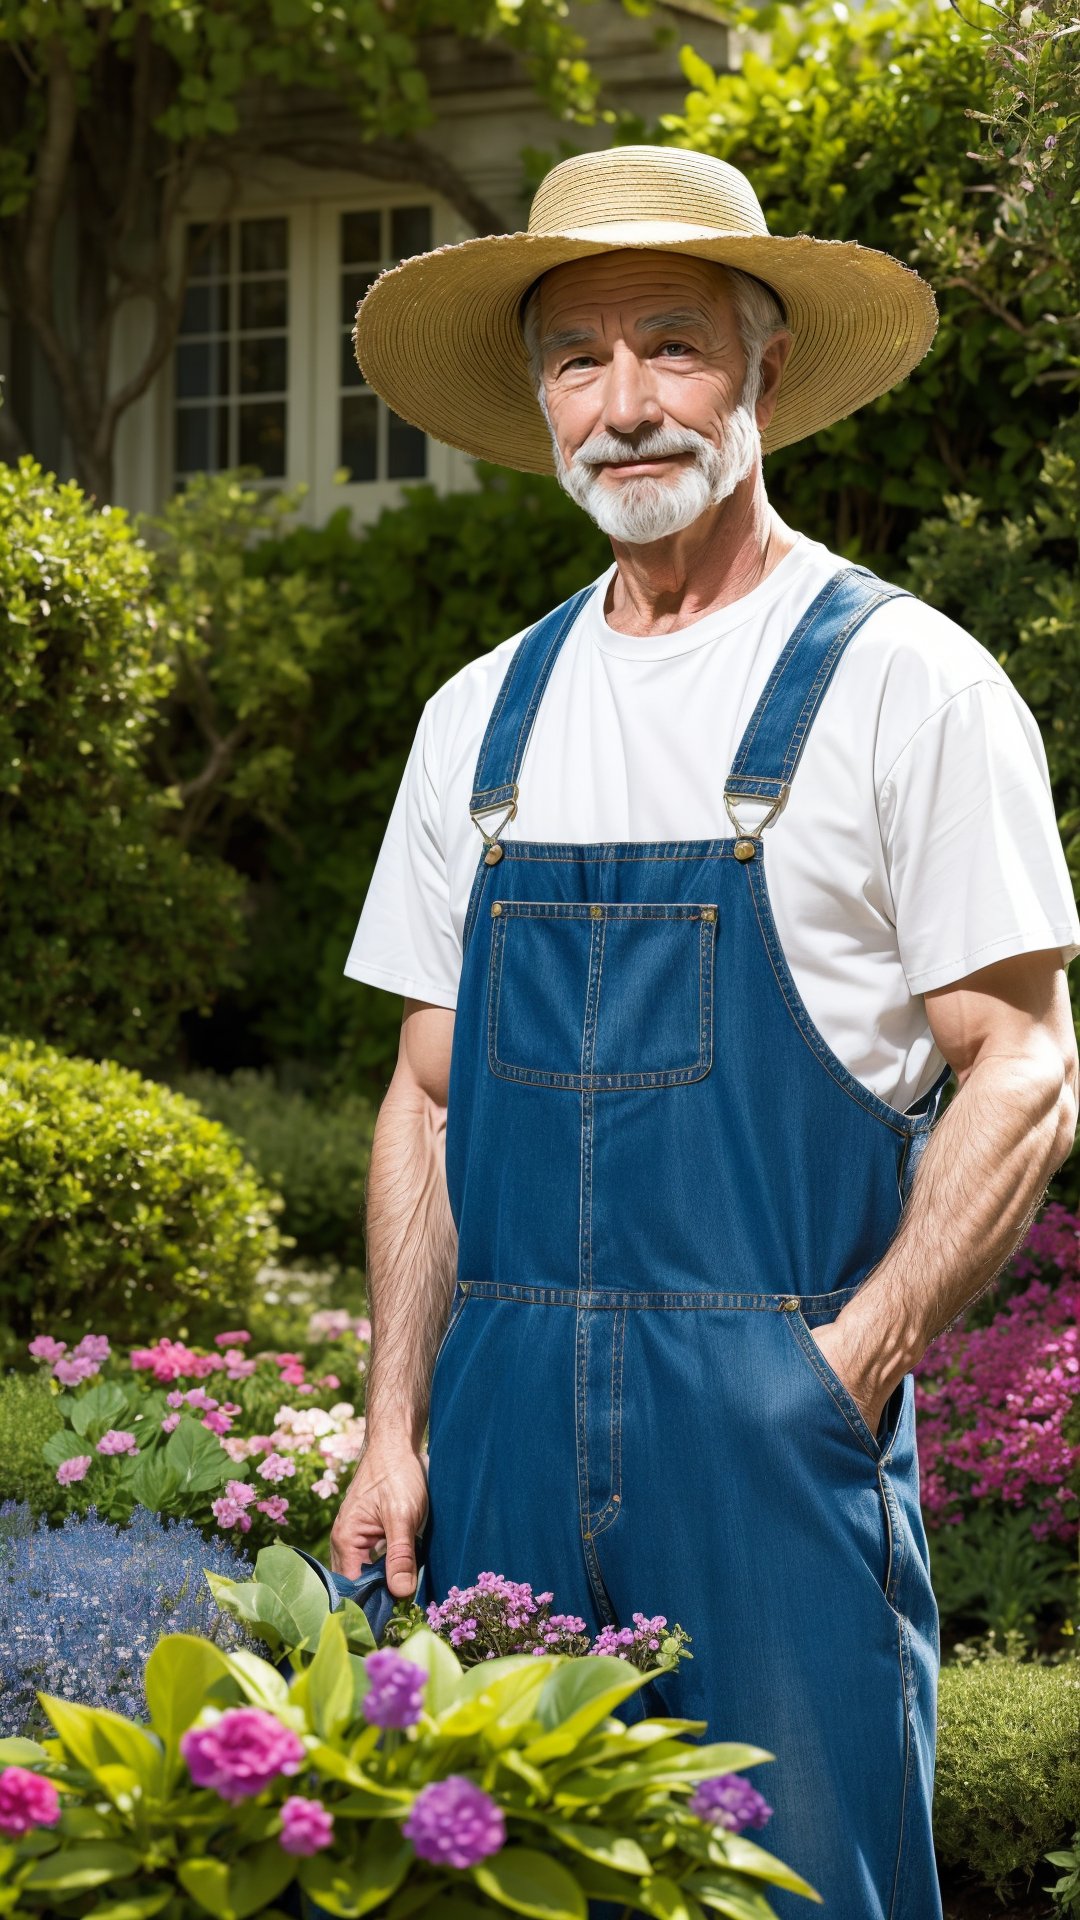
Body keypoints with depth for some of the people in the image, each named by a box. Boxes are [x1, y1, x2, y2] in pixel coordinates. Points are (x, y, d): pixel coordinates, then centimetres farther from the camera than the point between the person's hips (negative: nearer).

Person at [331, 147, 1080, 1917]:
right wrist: (395, 1429, 7)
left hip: (778, 1394, -4)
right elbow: (430, 1096, 15)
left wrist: (843, 1372, -13)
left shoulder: (901, 681, -3)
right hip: (505, 1408, 5)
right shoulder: (484, 714, 12)